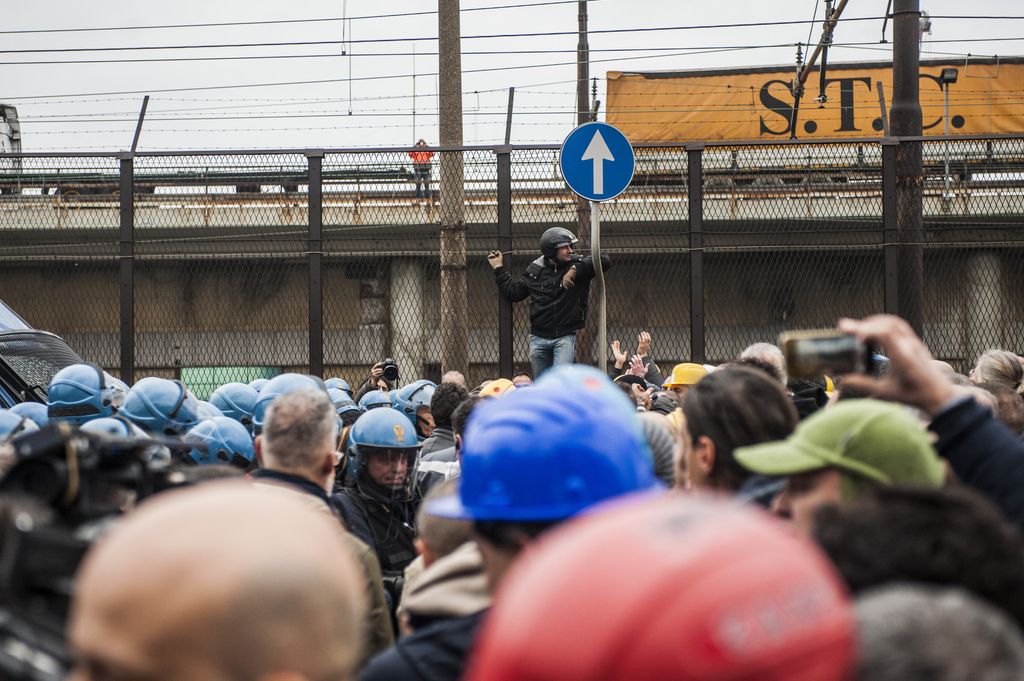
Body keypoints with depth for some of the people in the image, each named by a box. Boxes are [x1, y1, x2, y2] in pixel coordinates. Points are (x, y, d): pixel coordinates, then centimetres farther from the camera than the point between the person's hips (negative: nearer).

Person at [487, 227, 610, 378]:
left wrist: (576, 271, -25)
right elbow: (513, 293, 11)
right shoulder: (535, 270, 3)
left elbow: (604, 261, -19)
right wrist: (498, 269, 11)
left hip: (565, 337, -3)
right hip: (539, 338, 3)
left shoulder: (577, 265, -4)